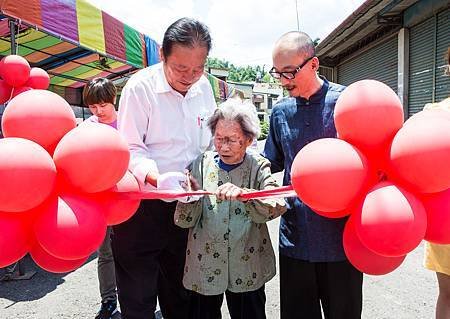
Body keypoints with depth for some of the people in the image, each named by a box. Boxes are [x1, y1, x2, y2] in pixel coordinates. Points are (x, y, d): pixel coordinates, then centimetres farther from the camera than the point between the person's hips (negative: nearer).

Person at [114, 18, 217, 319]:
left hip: (184, 202, 5)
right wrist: (157, 178, -31)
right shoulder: (141, 87, -14)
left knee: (179, 291, 21)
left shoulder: (203, 87, 1)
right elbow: (131, 149, -14)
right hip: (142, 203, -4)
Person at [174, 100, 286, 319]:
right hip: (204, 267, 1)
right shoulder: (201, 164, -3)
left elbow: (277, 206, -21)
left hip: (247, 270, -1)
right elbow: (184, 221, -5)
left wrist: (244, 194, -37)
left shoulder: (258, 167, -5)